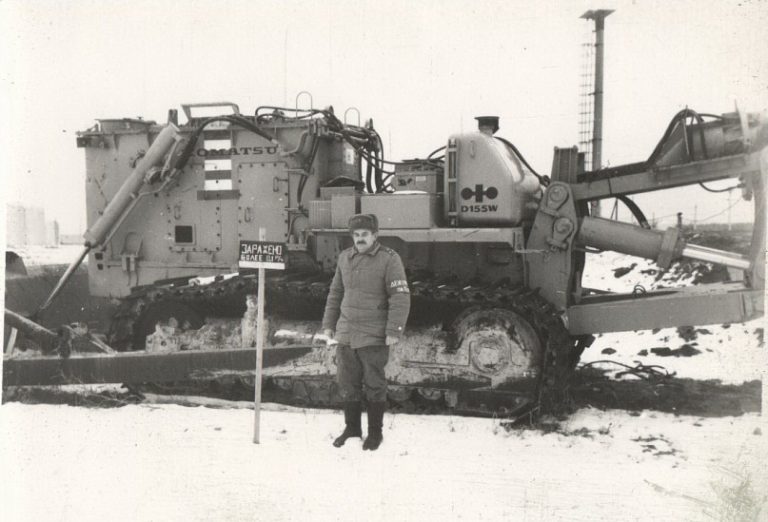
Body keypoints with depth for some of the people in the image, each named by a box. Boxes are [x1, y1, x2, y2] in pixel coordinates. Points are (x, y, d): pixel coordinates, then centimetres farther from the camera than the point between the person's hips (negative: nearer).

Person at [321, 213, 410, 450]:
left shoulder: (389, 259, -8)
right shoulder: (345, 258, 10)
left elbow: (401, 297, -12)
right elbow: (335, 293, 18)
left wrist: (394, 331, -17)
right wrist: (328, 324, 15)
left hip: (374, 337, -5)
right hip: (345, 335, 5)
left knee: (374, 385, 4)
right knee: (347, 384, 12)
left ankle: (375, 432, 18)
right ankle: (352, 428, 26)